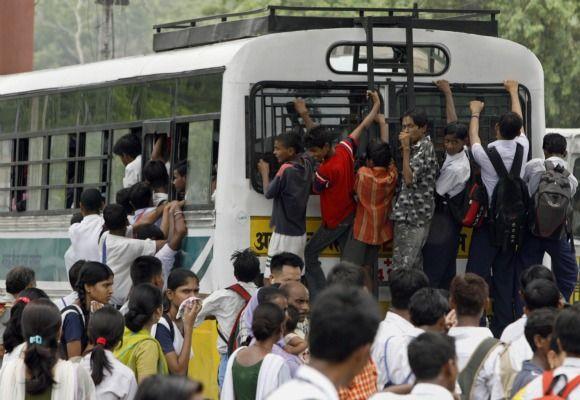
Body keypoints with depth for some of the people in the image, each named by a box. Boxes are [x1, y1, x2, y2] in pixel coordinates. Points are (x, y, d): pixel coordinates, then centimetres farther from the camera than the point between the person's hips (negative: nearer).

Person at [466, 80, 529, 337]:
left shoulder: (486, 154, -12)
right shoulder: (521, 148, -4)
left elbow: (473, 138, 11)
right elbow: (519, 122, 16)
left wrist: (475, 113, 31)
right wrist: (513, 93, 33)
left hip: (488, 219, -4)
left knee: (478, 270, -4)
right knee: (506, 274, 8)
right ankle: (503, 323, 9)